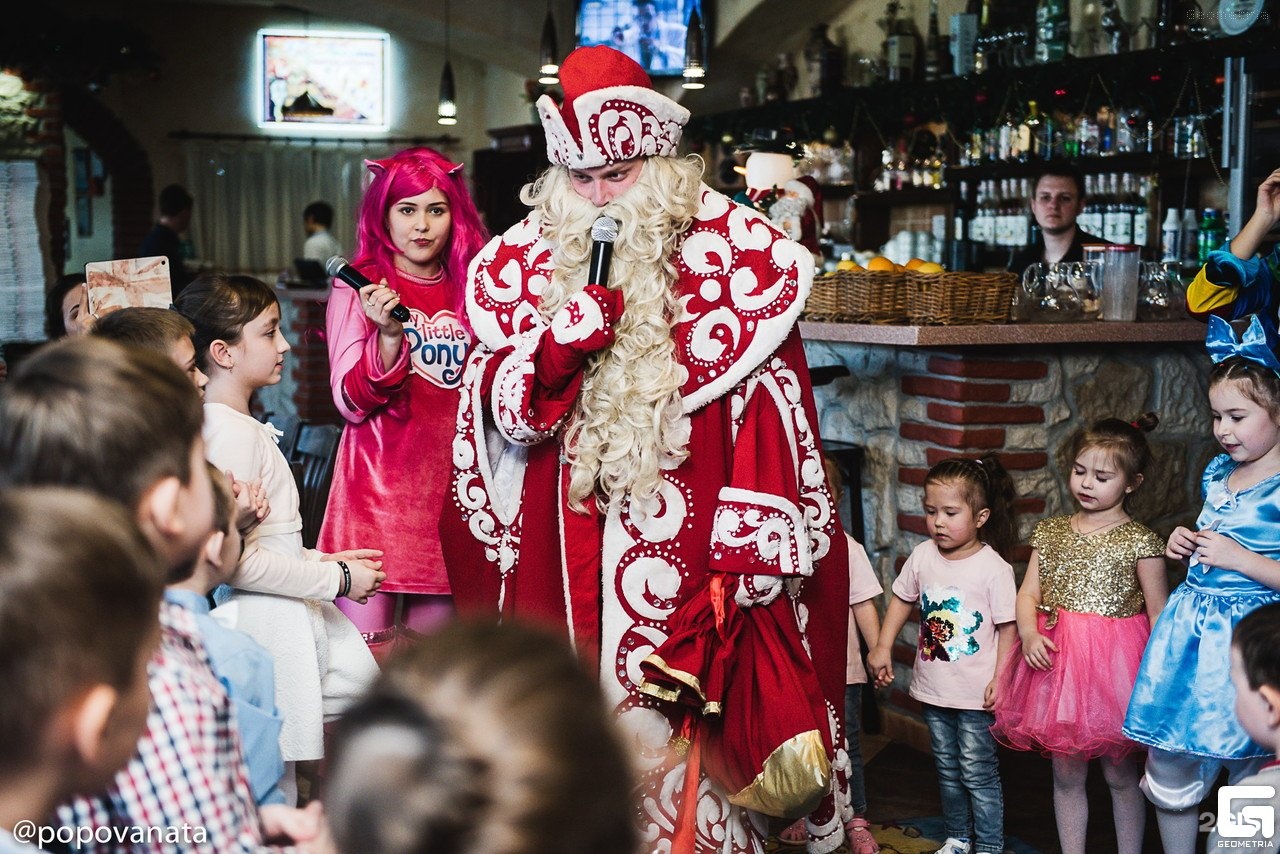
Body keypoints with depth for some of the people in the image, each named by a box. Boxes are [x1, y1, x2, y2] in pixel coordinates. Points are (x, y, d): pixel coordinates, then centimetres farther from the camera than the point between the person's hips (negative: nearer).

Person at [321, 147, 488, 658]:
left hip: (448, 482, 4)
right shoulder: (359, 288, -1)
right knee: (367, 651, -4)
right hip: (379, 483, -4)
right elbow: (350, 402, -10)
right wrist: (388, 335, -22)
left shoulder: (468, 289, 10)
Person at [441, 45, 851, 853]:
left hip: (688, 540, -3)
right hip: (562, 557, 3)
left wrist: (742, 560, -12)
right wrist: (561, 342, -14)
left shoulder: (725, 255, -3)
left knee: (688, 744, -1)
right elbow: (499, 412, 5)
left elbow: (768, 415, -6)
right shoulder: (526, 262, 8)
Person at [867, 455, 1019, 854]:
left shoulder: (993, 568, -16)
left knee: (978, 773, 3)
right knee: (947, 770, 19)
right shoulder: (922, 556, -2)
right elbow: (902, 599, 12)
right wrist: (883, 647, 7)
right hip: (933, 686, 5)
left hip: (975, 693, -5)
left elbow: (1007, 626, -12)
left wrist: (1000, 679, -16)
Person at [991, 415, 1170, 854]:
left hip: (1114, 664, -4)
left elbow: (1159, 615, -5)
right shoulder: (1050, 532, 7)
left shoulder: (1140, 542, -6)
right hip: (1057, 659, 4)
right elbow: (1029, 593, 7)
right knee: (1066, 773, 12)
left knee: (1120, 773, 9)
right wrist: (1029, 633, -12)